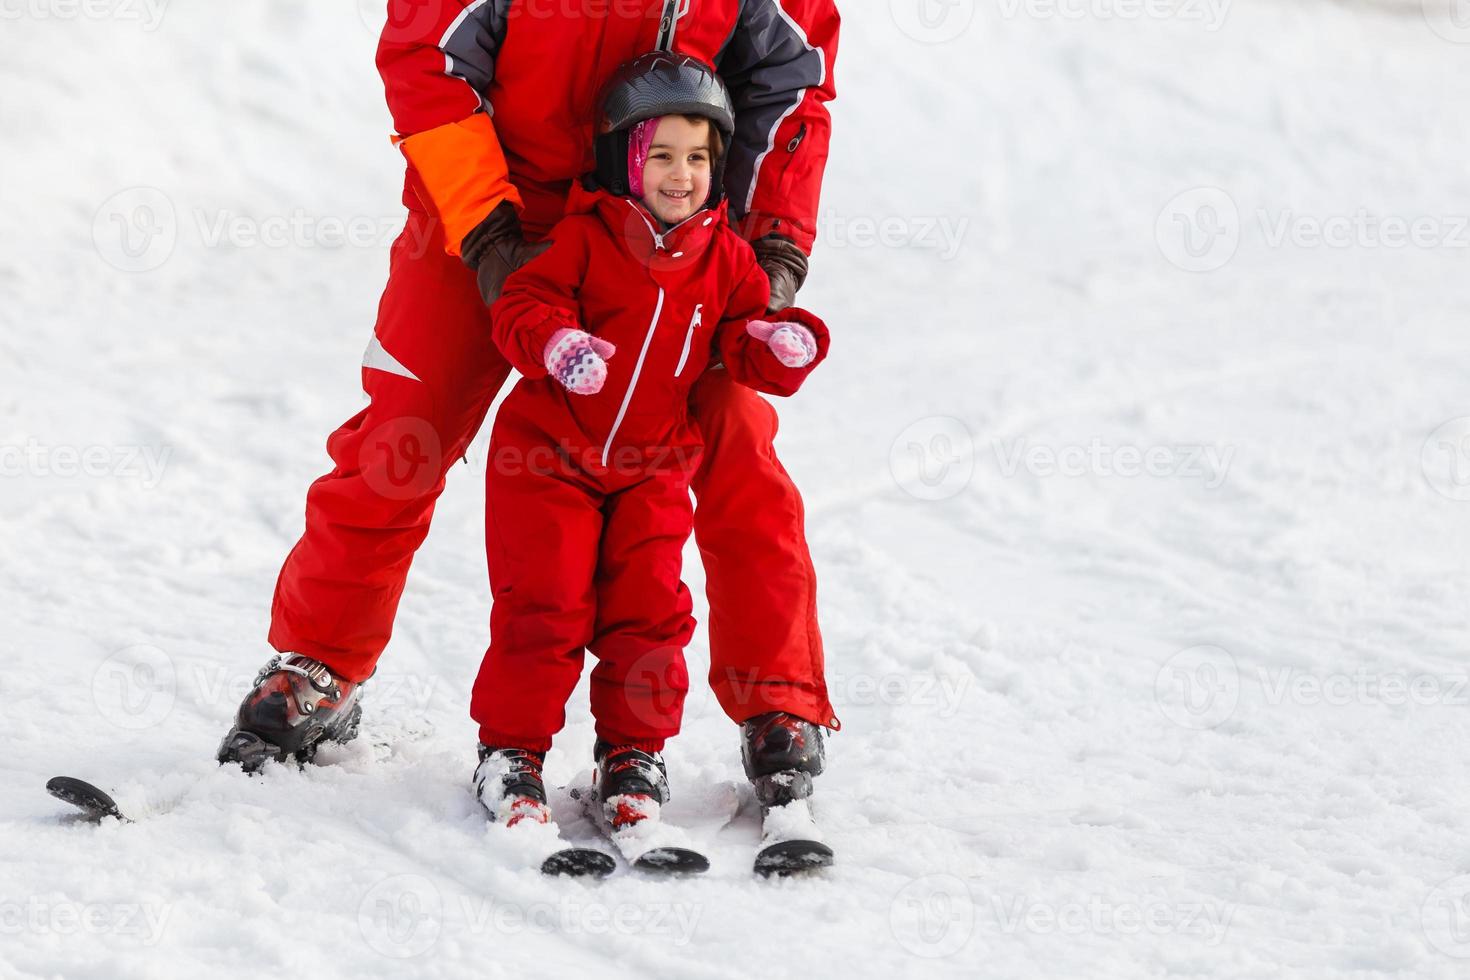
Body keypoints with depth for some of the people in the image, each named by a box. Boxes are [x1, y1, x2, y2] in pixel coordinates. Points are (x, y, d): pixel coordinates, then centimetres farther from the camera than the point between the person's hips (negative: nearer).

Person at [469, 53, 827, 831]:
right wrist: (555, 342, -35)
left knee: (649, 608, -1)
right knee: (545, 606, -5)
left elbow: (743, 350, 5)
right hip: (548, 453, -3)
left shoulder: (725, 258, 3)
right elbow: (520, 305, -14)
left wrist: (784, 347, -18)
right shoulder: (585, 237, -9)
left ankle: (634, 752, 14)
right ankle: (511, 749, 7)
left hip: (651, 467, 3)